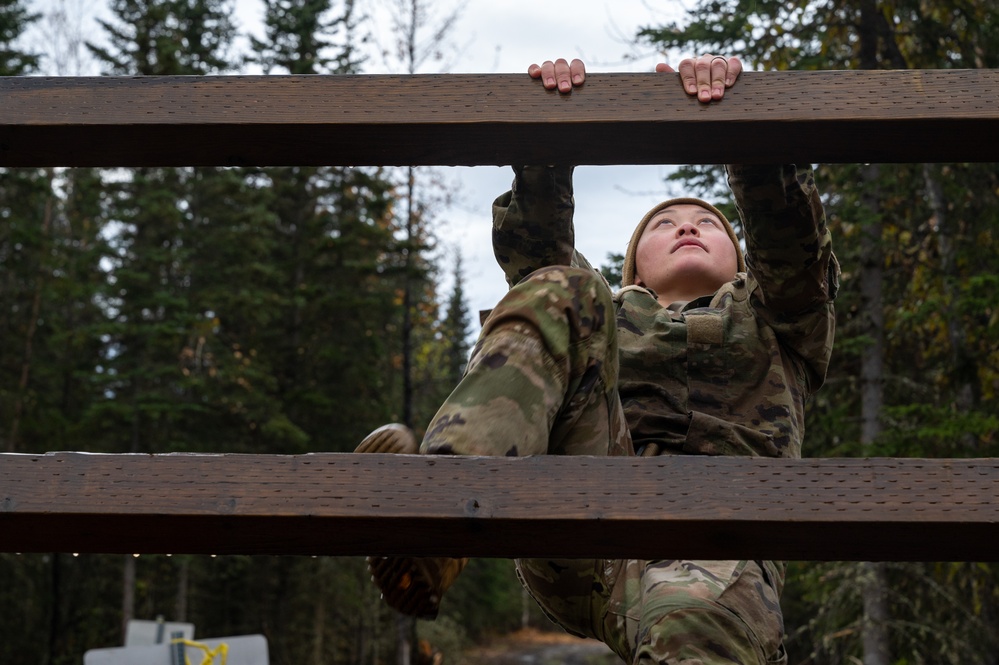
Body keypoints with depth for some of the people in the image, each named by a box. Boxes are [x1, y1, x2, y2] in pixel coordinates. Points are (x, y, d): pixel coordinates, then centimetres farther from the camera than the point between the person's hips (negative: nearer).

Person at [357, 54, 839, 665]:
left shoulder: (773, 325, 34)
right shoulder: (603, 317, 37)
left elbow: (793, 237, 13)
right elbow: (530, 253, 18)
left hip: (710, 542, -1)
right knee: (559, 294, -17)